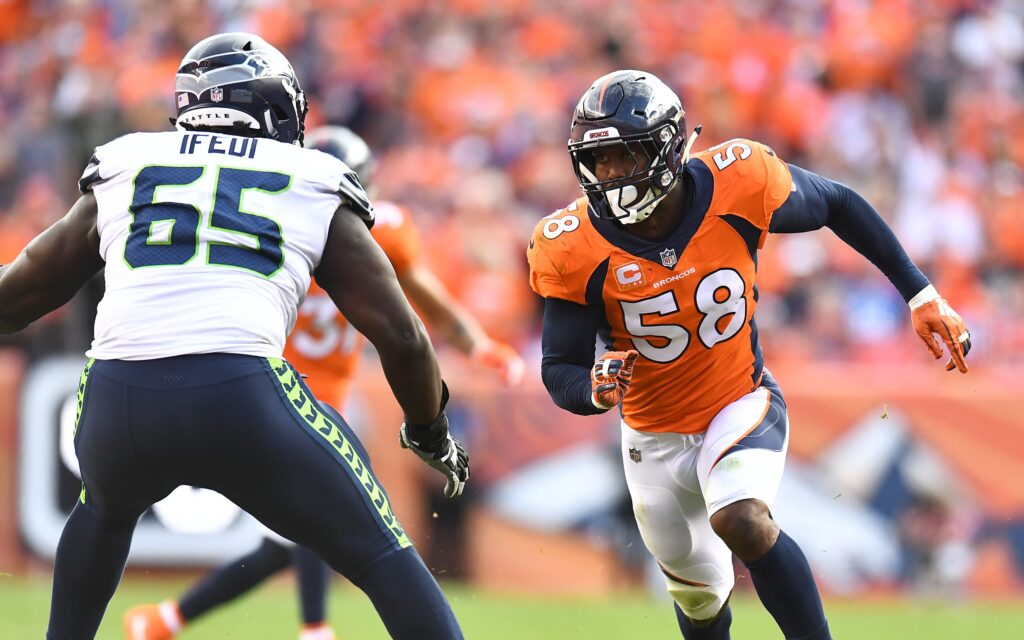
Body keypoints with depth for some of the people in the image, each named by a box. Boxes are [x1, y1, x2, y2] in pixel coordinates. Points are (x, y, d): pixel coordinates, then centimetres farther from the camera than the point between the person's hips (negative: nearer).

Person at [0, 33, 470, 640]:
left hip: (117, 401, 3)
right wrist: (431, 432, 34)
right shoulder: (319, 193, 20)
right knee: (382, 556, 10)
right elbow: (401, 337, 16)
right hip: (243, 395, -3)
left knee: (107, 507, 37)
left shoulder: (122, 173, 25)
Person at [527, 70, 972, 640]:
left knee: (743, 522, -34)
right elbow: (559, 369, -14)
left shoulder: (736, 186, -22)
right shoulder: (576, 250, -22)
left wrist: (922, 296, 0)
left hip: (742, 406, -2)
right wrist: (595, 388, -39)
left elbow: (838, 206, -3)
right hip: (655, 438, 2)